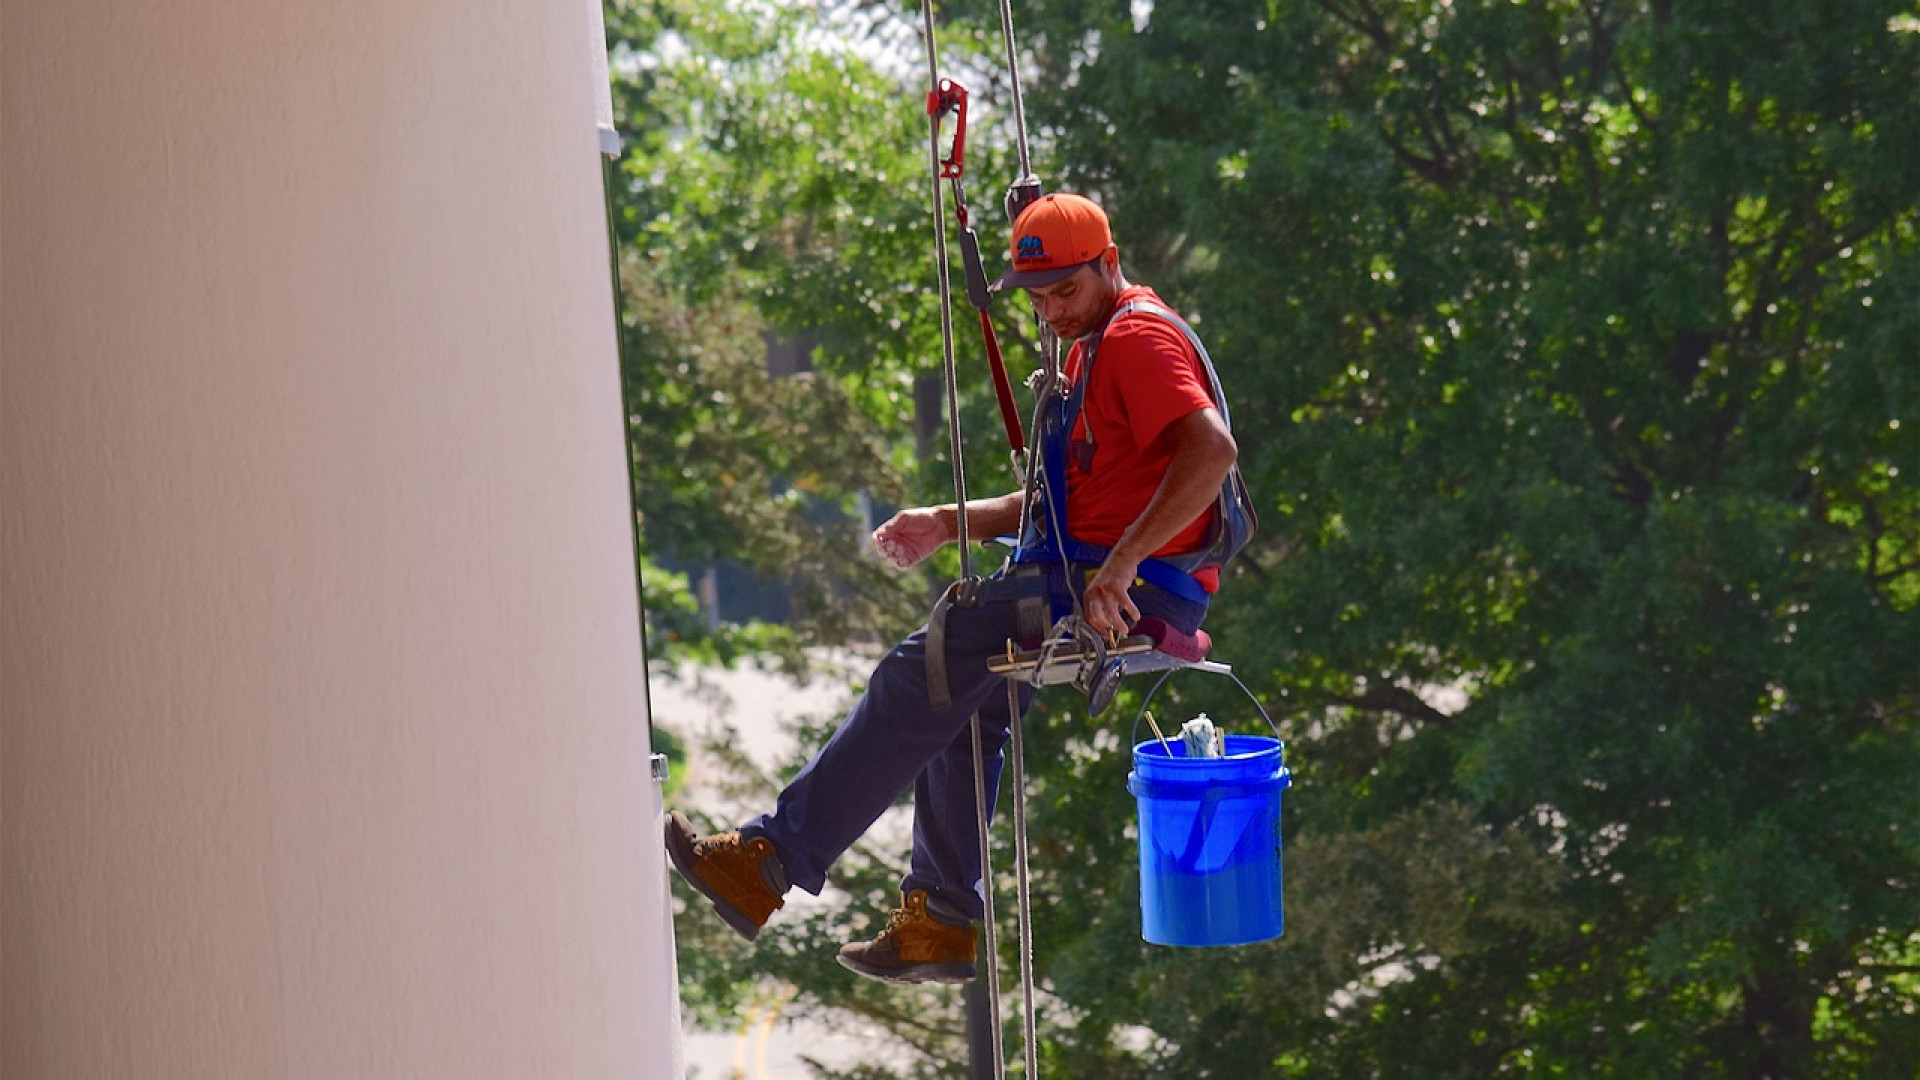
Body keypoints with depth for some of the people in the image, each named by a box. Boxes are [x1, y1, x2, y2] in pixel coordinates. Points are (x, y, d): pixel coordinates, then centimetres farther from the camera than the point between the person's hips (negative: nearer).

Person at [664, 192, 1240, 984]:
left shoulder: (1137, 339, -11)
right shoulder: (1095, 346, 23)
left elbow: (1213, 451, -28)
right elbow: (1063, 501, 26)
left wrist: (1122, 564, -31)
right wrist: (951, 523, 12)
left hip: (1133, 593, -11)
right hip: (1088, 577, 11)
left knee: (927, 675, -12)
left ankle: (772, 862, -10)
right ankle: (943, 920, 12)